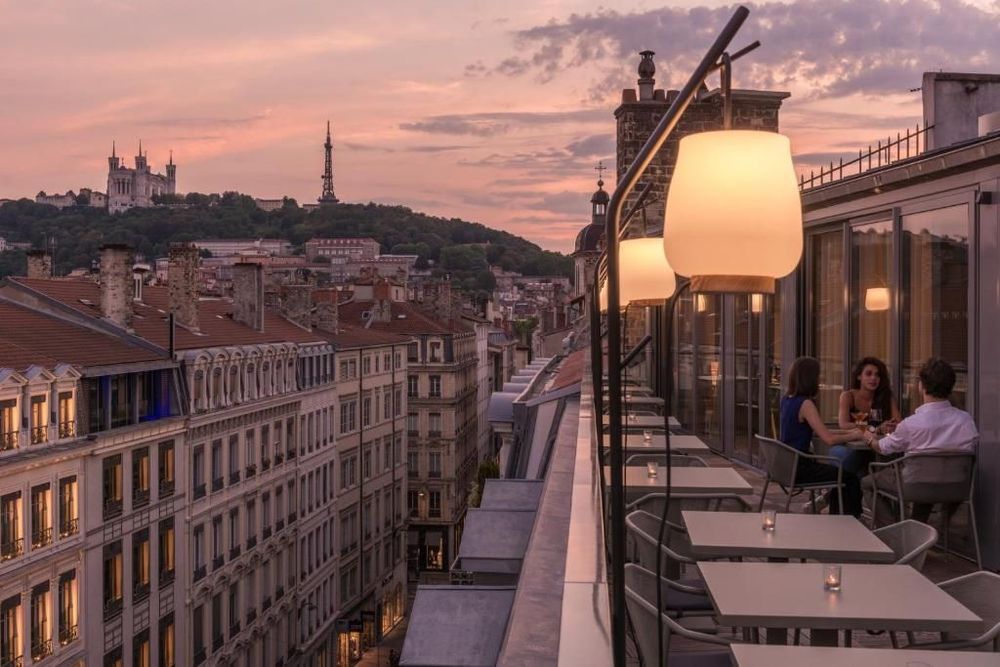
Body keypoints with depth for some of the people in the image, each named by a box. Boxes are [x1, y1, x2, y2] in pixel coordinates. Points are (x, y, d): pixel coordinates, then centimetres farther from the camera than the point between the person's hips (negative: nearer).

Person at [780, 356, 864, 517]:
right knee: (851, 480, 1)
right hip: (799, 466, -9)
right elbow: (829, 439, -23)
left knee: (839, 474, 25)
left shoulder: (787, 399, 8)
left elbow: (815, 432, 14)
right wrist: (854, 435, -6)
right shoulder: (805, 404, -20)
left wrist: (849, 432, 9)